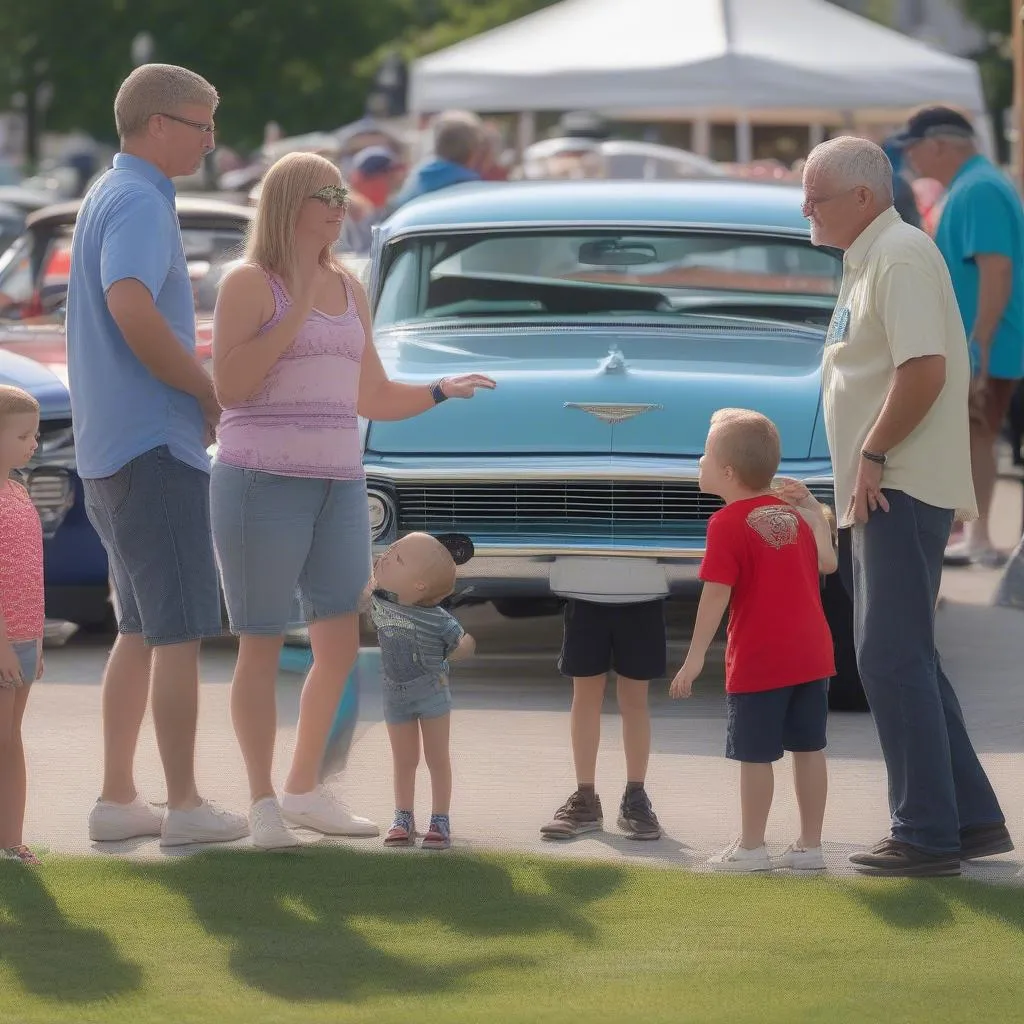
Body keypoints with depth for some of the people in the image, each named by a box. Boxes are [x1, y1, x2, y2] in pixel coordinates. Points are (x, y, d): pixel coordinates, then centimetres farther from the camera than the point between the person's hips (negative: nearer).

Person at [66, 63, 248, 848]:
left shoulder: (110, 197, 16)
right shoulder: (141, 203, -15)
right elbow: (132, 309, -30)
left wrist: (197, 390, 12)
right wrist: (211, 391, -18)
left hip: (114, 449, 10)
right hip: (156, 444, -10)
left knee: (140, 629, 15)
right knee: (181, 633, -5)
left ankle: (118, 798, 16)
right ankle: (185, 806, -2)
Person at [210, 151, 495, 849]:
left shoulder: (349, 291, 15)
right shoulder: (251, 284, -4)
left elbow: (373, 398, 20)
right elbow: (229, 386, -14)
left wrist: (442, 391, 7)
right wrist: (294, 316, -16)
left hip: (340, 484, 7)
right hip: (263, 480, -7)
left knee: (341, 644, 5)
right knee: (263, 646, -2)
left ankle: (305, 790, 18)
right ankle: (264, 804, 3)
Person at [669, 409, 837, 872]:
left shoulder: (728, 524, -13)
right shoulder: (791, 513, 9)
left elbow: (716, 595, -18)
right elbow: (827, 562, 22)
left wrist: (695, 657, -15)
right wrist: (814, 511, 27)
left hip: (759, 661, -7)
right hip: (812, 654, 7)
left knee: (755, 755, 2)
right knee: (808, 748, 10)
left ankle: (751, 847, 7)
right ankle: (810, 845, 14)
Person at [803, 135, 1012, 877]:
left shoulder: (902, 256, -15)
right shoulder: (871, 260, 16)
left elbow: (924, 368, -24)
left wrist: (874, 454, -20)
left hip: (900, 488, -11)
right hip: (879, 494, 11)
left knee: (893, 660, -10)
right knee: (906, 661, 14)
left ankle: (928, 836, -8)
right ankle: (973, 819, 18)